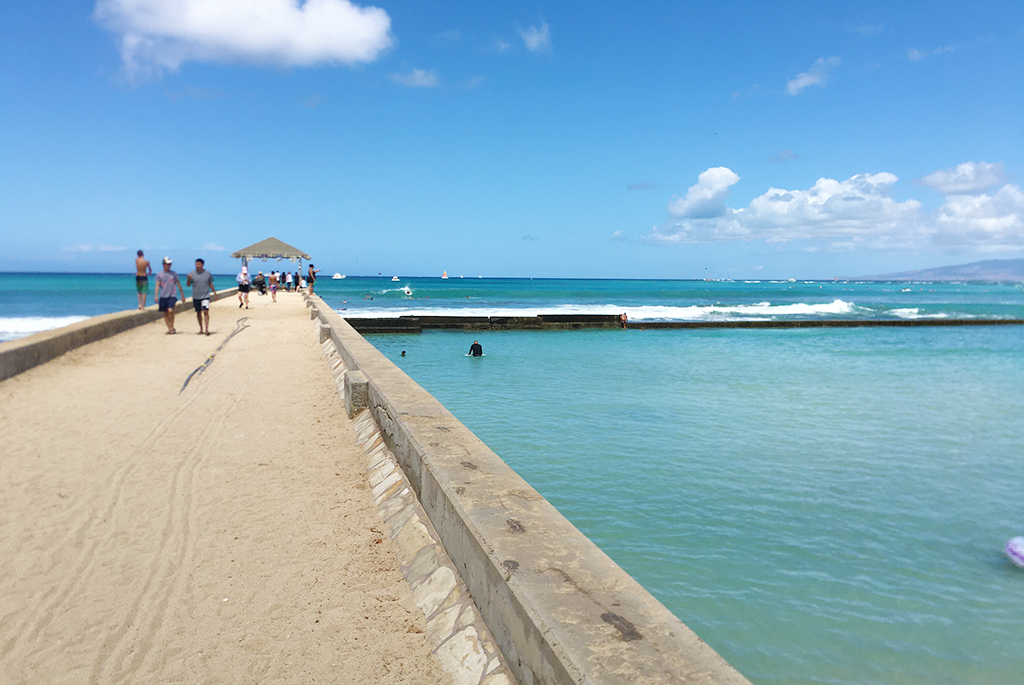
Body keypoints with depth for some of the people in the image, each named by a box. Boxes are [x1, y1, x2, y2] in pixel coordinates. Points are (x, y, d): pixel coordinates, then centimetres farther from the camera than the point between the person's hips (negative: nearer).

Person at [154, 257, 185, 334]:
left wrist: (182, 295, 15)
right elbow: (157, 285, 0)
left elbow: (179, 285, 14)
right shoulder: (159, 275, 7)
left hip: (171, 296, -2)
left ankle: (172, 327, -6)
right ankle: (169, 328, 13)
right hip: (163, 296, 2)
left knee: (170, 310, -21)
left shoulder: (174, 274, 8)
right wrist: (156, 295, -12)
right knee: (165, 313, 4)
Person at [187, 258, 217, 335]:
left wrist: (215, 294, 12)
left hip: (205, 296, -2)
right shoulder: (192, 274, 1)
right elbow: (188, 284, 1)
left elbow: (211, 284, 11)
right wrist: (189, 279, -20)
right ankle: (201, 329, 21)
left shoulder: (208, 273, 2)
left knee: (206, 311, -15)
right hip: (196, 297, 2)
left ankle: (207, 329, -16)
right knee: (198, 313, 9)